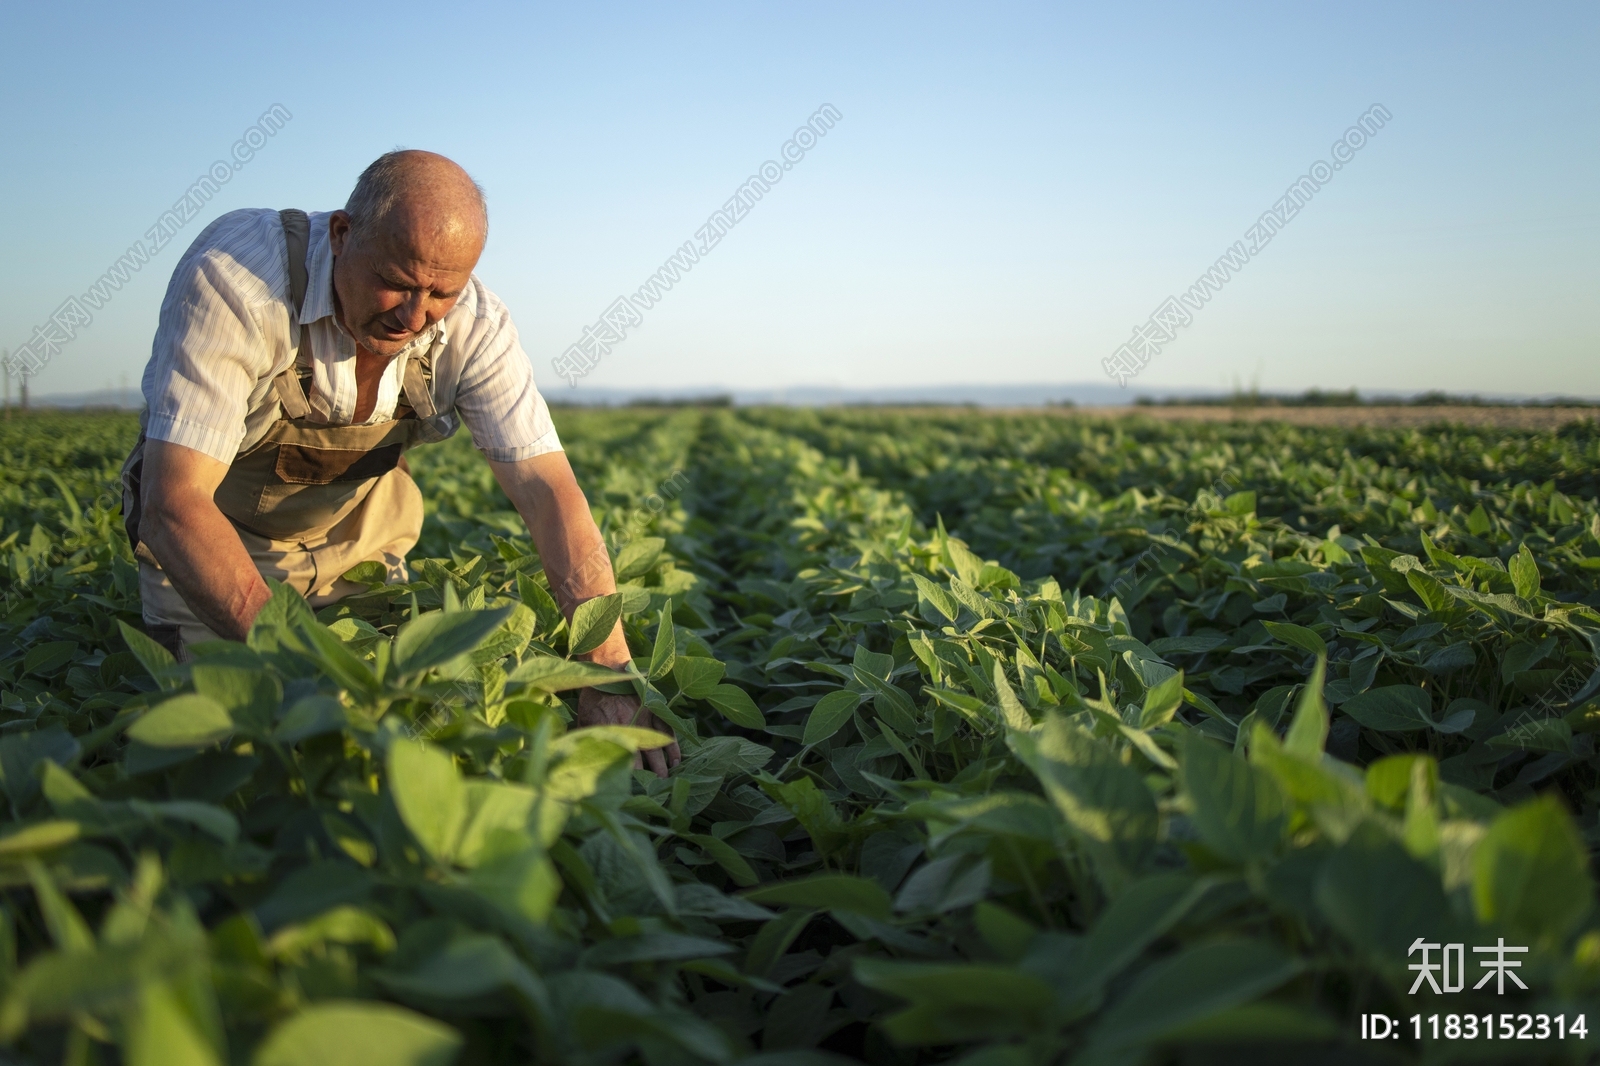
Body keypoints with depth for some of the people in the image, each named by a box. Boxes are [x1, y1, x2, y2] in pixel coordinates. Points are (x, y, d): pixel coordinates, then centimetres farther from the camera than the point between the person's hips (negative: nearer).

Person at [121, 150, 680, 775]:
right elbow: (174, 502, -38)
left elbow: (550, 494, -27)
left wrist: (610, 677, -39)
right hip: (209, 543, -3)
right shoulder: (234, 277, -34)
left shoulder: (473, 328, -23)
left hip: (355, 541, 3)